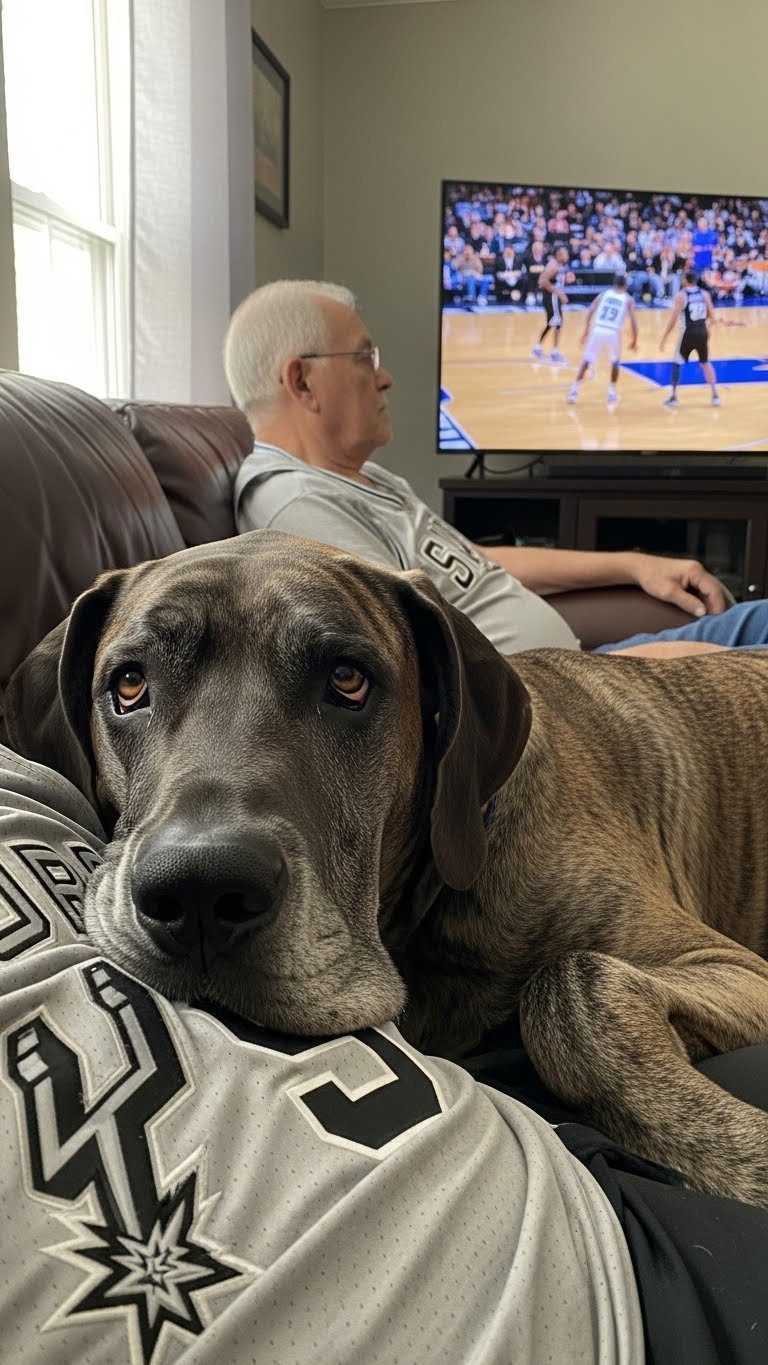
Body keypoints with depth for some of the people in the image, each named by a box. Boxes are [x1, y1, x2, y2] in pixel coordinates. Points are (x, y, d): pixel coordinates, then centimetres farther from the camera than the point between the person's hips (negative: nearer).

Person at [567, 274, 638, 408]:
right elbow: (633, 322, 8)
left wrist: (586, 331, 14)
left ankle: (574, 390, 2)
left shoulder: (604, 294, 18)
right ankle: (612, 392, 19)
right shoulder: (627, 299, 15)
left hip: (597, 331, 0)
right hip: (613, 333, 0)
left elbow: (590, 311, 7)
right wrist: (634, 341, 18)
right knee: (615, 361, 24)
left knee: (586, 361, 13)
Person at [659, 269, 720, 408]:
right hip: (702, 332, 4)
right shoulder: (705, 294, 6)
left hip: (688, 333, -4)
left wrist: (663, 338, -7)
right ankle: (715, 396, 16)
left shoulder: (680, 296, -8)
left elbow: (673, 320, -12)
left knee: (676, 363, 10)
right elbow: (712, 317, 9)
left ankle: (673, 398, 6)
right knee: (705, 363, 20)